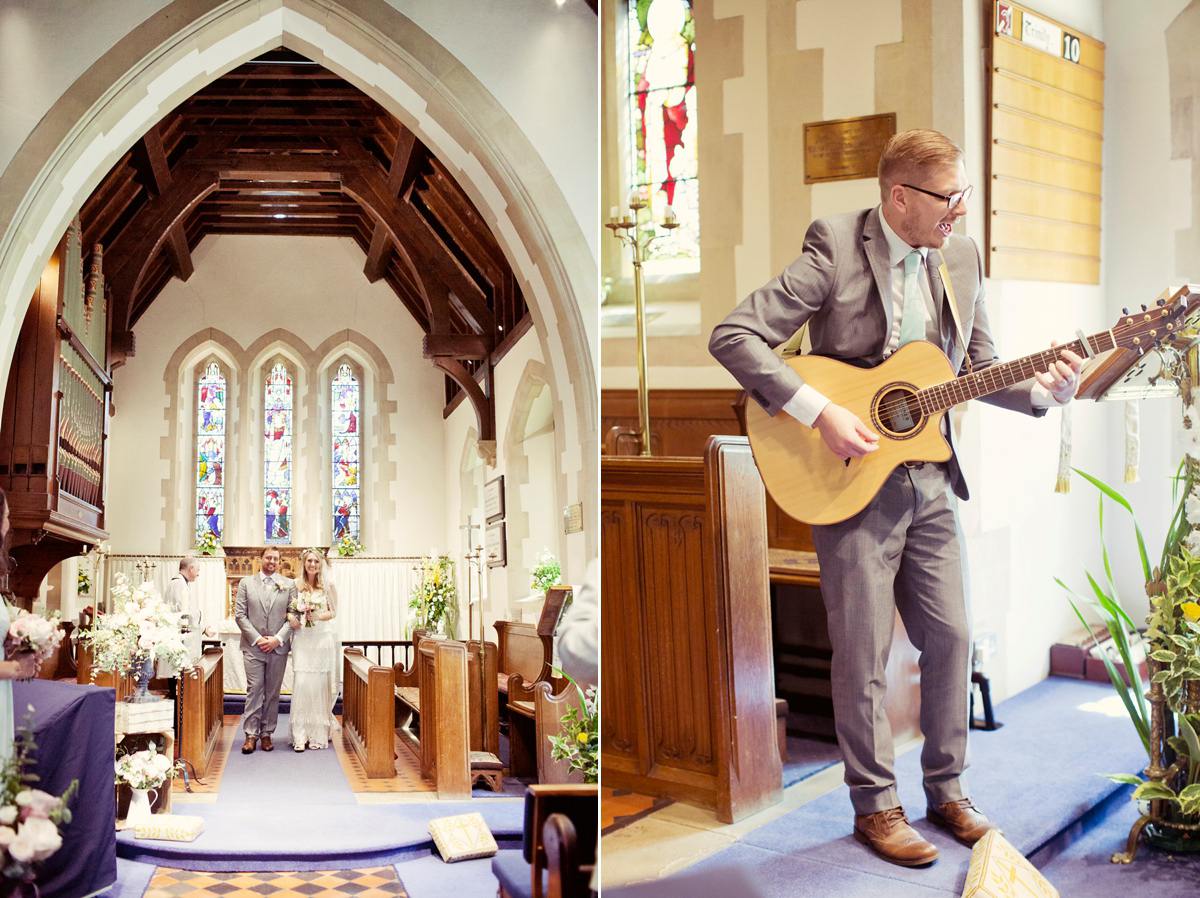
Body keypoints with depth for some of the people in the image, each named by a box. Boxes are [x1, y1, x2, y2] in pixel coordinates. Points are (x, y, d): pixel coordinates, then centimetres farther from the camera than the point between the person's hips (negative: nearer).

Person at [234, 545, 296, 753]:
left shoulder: (288, 585, 6)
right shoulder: (246, 583, 6)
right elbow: (239, 615, 1)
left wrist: (277, 639, -10)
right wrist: (257, 639, -8)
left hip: (278, 647, 1)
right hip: (253, 647, -1)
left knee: (272, 693, 5)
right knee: (254, 690, -3)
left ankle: (266, 734, 11)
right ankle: (251, 735, 1)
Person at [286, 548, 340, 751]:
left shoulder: (328, 585, 6)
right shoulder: (296, 586, 8)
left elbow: (333, 612, 4)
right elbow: (288, 609, 12)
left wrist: (319, 616, -14)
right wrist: (291, 617, -9)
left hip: (322, 639, 0)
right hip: (301, 639, 0)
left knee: (320, 684, -1)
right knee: (301, 683, -8)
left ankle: (318, 734, 8)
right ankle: (300, 736, -6)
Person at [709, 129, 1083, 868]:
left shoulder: (961, 258, 6)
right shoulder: (835, 252, -13)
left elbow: (980, 369, 13)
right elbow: (733, 336, -19)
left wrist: (1042, 390, -7)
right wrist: (818, 412, -24)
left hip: (929, 481, 6)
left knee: (951, 635, 11)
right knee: (865, 651, 3)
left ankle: (948, 792, 29)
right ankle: (876, 807, 20)